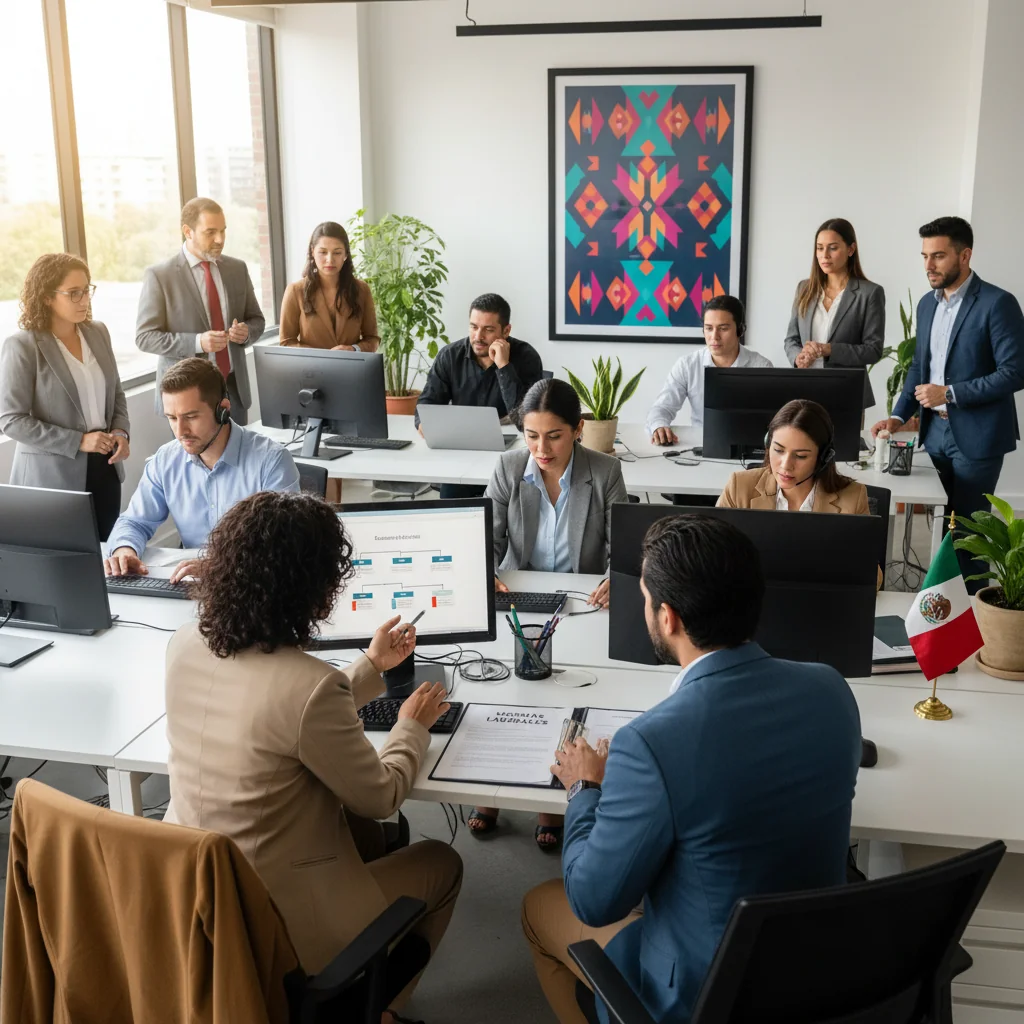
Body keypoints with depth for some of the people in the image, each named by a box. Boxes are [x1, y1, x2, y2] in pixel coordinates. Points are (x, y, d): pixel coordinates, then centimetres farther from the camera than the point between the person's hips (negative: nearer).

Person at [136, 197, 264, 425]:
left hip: (233, 386, 4)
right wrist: (197, 342, -22)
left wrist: (247, 331, -9)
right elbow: (145, 337, -8)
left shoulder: (237, 268, 7)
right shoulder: (159, 275, -6)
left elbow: (256, 319, 15)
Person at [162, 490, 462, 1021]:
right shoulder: (311, 684, -30)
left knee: (366, 833, 30)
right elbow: (381, 797, -13)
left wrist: (372, 666, 19)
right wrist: (413, 726, 6)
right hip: (270, 924, -7)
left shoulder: (185, 645, -7)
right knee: (442, 862, 17)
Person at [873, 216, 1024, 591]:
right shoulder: (927, 303, 9)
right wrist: (898, 416, 4)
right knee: (947, 523, 12)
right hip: (936, 431, 6)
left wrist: (950, 394, -19)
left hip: (976, 436, -6)